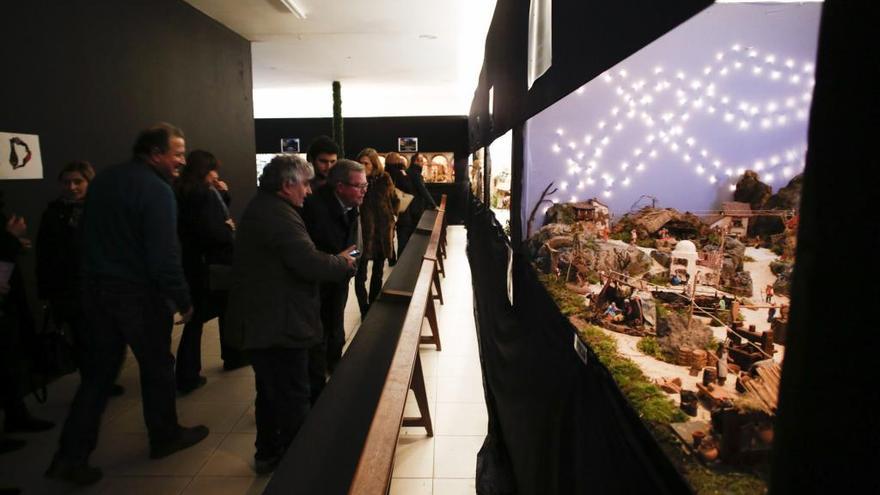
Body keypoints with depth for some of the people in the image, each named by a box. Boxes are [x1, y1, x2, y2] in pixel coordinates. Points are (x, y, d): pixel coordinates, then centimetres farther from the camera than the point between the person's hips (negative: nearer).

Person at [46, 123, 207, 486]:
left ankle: (71, 456, 17)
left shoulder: (103, 180, 9)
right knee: (157, 367, 11)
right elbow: (164, 255, -23)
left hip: (96, 289, 7)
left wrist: (97, 277, 21)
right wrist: (183, 300, -14)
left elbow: (90, 236, 15)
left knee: (97, 371, 15)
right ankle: (165, 437, 28)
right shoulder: (156, 190, -19)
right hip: (138, 294, -7)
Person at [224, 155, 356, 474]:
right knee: (293, 398, 4)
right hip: (280, 324, -11)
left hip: (258, 319, 11)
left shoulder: (260, 207, 13)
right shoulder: (280, 215, -21)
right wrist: (343, 264, -12)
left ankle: (267, 453, 37)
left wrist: (334, 260, 8)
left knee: (271, 391, 23)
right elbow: (309, 263, -30)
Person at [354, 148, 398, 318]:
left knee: (378, 272, 15)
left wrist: (389, 215, 4)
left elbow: (394, 201, 13)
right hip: (363, 232, -3)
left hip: (382, 232, 3)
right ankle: (365, 311, 8)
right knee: (360, 275, -6)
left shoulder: (384, 179, 0)